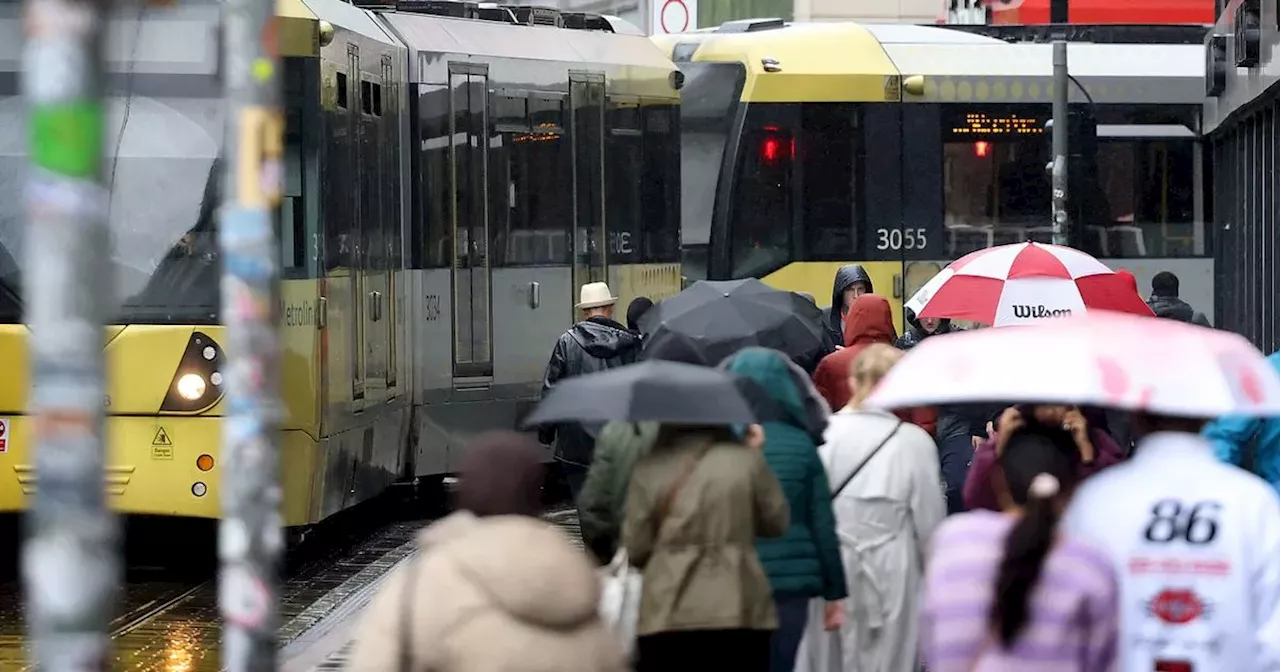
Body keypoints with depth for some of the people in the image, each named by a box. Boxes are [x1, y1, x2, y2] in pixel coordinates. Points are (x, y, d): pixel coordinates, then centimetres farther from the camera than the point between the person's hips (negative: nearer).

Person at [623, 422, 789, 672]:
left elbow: (636, 548, 1)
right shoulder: (746, 460, -3)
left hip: (668, 615, 0)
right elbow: (777, 522, 11)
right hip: (738, 611, 0)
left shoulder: (649, 468, -2)